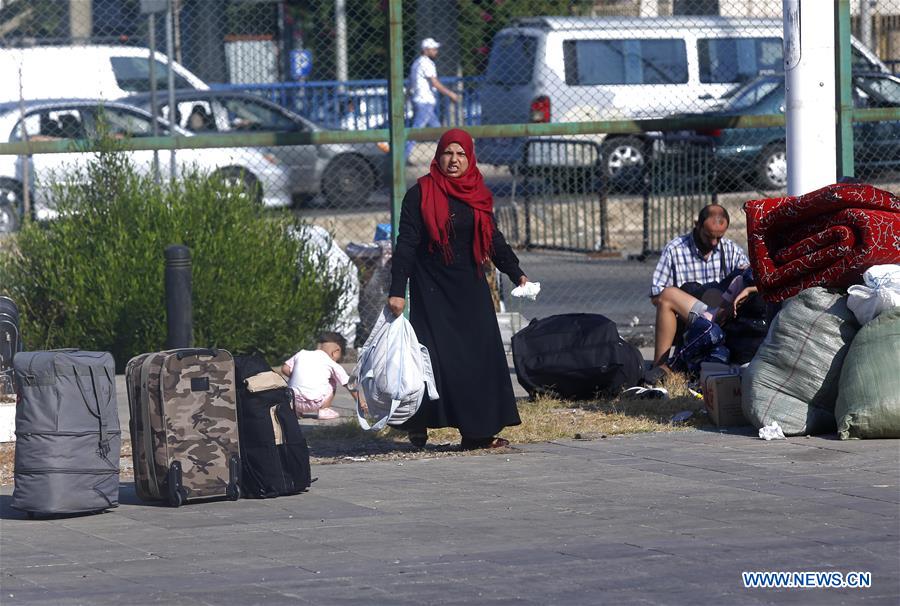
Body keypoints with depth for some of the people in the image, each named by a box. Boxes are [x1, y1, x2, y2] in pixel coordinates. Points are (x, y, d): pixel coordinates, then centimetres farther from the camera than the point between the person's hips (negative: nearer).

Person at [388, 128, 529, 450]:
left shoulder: (478, 196, 9)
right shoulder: (421, 194, -5)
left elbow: (494, 239, 15)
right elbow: (406, 244, -8)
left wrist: (516, 273, 3)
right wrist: (397, 290, -14)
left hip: (470, 289, 4)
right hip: (432, 290, -4)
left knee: (479, 356, -1)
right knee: (436, 355, -9)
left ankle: (478, 432, 2)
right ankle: (418, 425, 5)